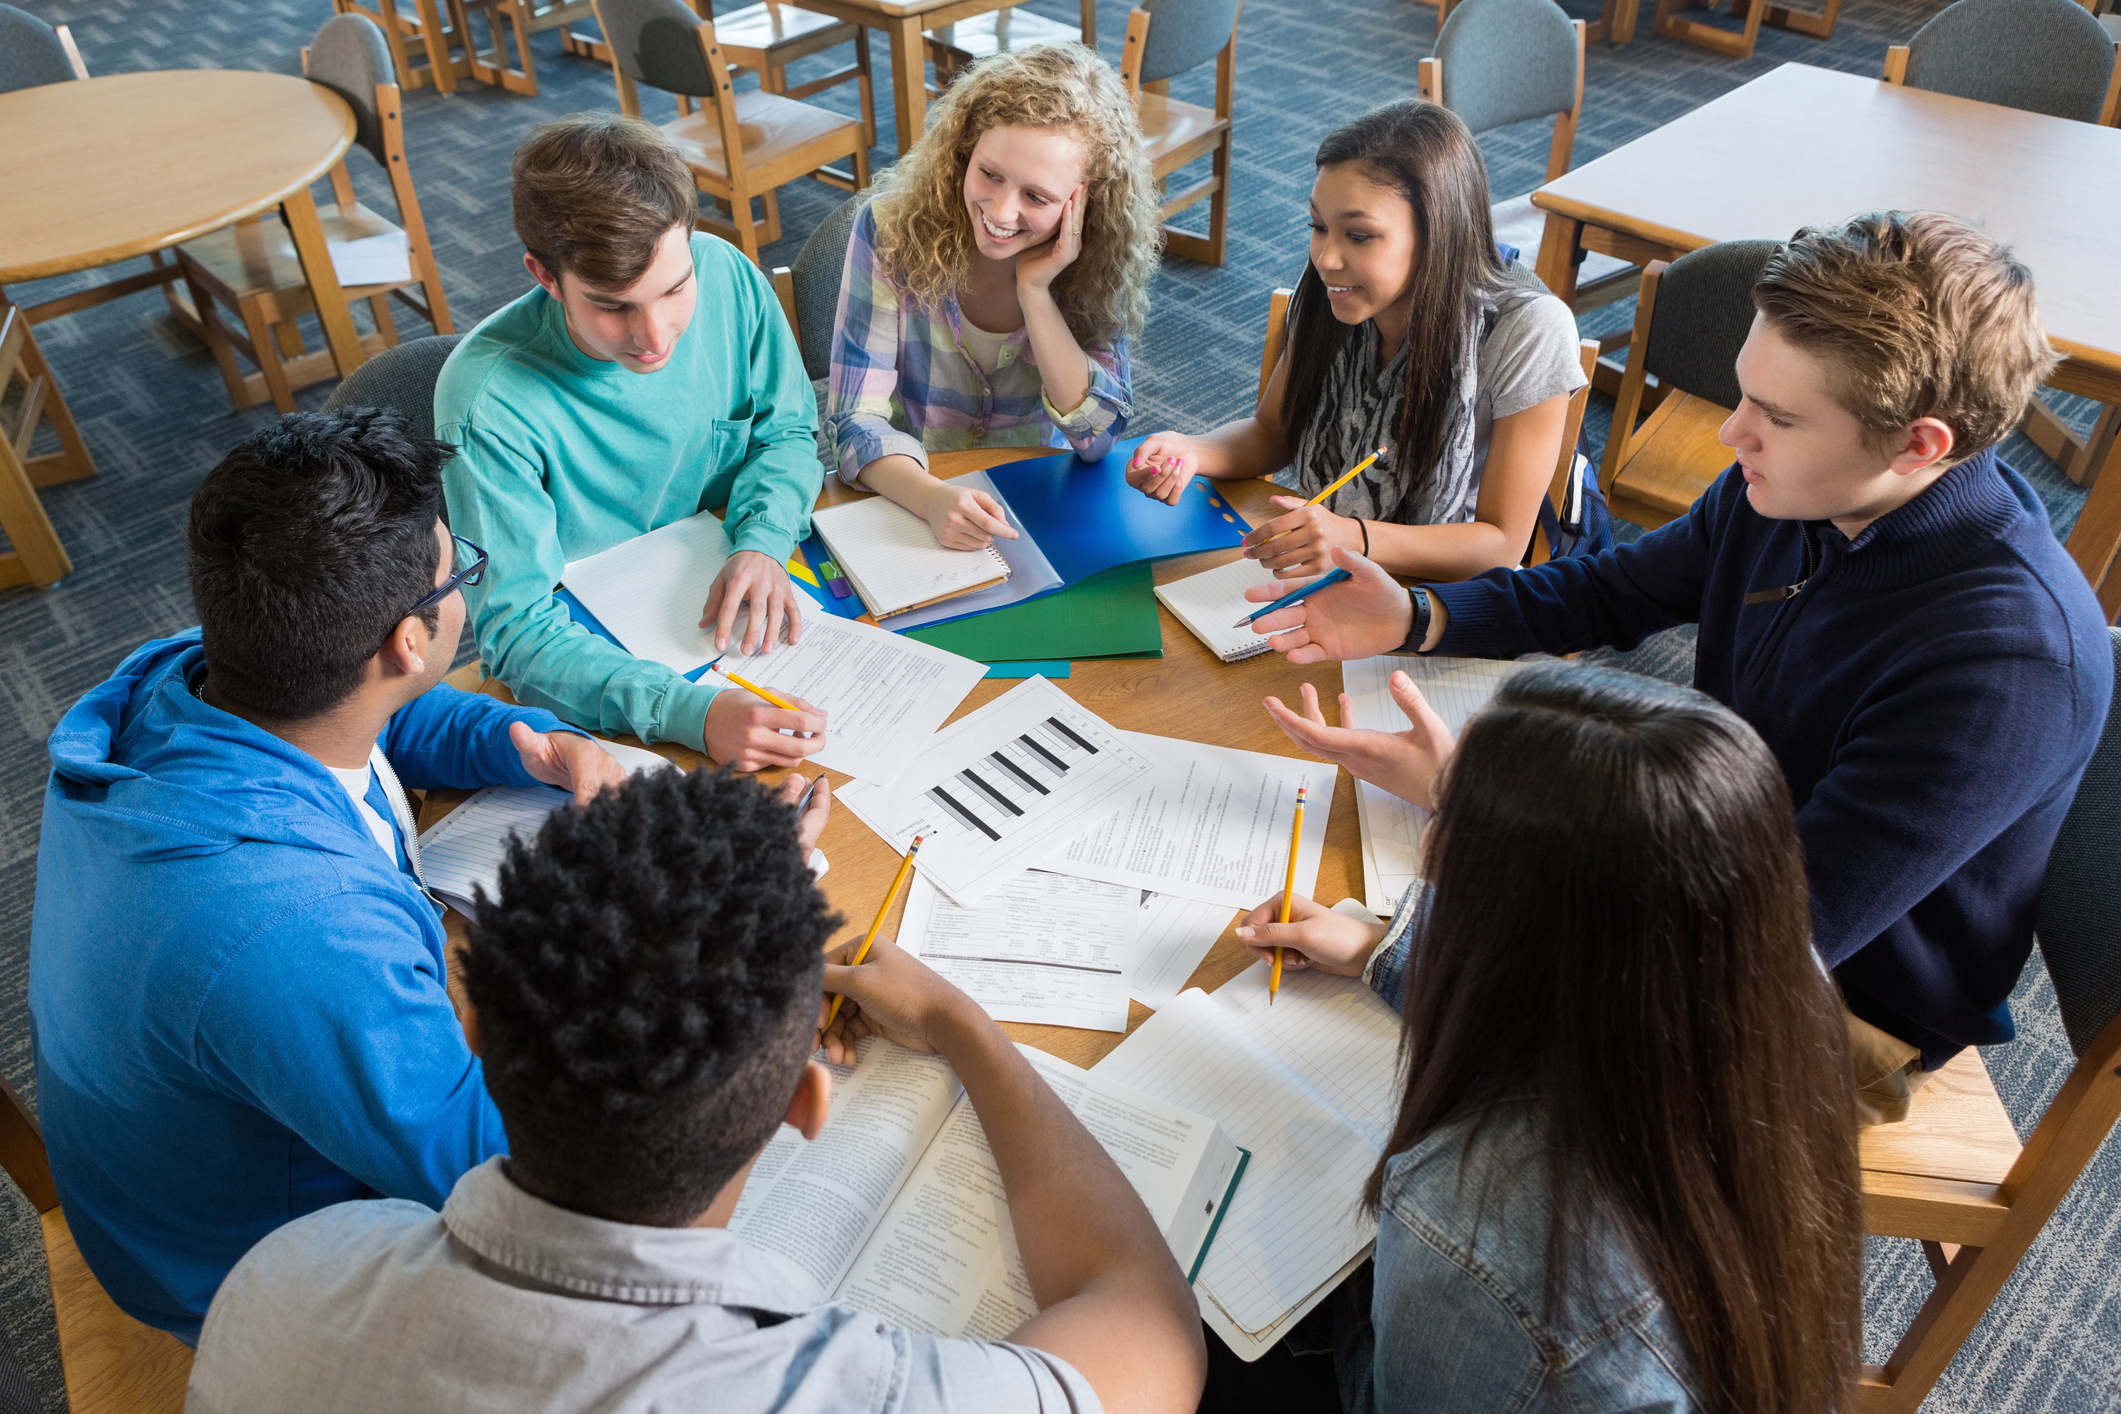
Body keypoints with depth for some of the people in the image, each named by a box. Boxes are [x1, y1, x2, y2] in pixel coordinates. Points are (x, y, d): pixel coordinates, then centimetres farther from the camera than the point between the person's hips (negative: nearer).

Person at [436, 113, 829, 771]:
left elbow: (786, 430, 4)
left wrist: (761, 545, -17)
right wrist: (691, 712, -42)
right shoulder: (488, 402, -26)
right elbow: (516, 630, -26)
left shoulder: (725, 275, -12)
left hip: (724, 611, 4)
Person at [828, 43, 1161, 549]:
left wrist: (1035, 291, -22)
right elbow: (858, 421, -16)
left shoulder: (1100, 263, -9)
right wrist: (932, 497, -37)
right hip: (902, 502, -1)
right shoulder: (890, 231, -14)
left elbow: (1099, 436, -13)